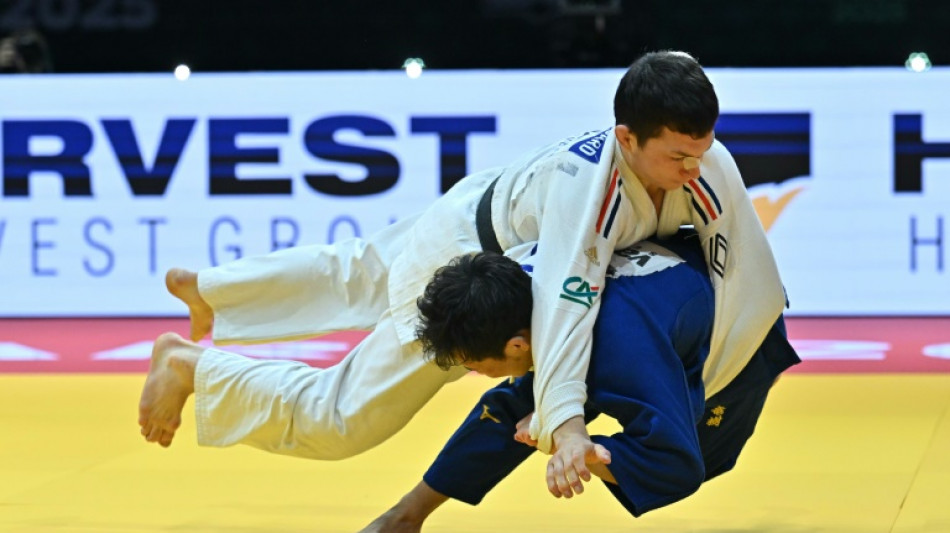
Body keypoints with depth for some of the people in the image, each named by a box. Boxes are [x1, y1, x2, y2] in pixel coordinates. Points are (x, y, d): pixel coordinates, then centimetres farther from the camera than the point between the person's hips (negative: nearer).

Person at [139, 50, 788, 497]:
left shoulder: (706, 165, -26)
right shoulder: (586, 181, -45)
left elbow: (749, 281, -19)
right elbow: (565, 300, -53)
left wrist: (696, 389, -18)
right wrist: (564, 424, -61)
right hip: (466, 269, -8)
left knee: (362, 276, 32)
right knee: (339, 422, -2)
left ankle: (202, 287, 52)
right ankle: (188, 368, 15)